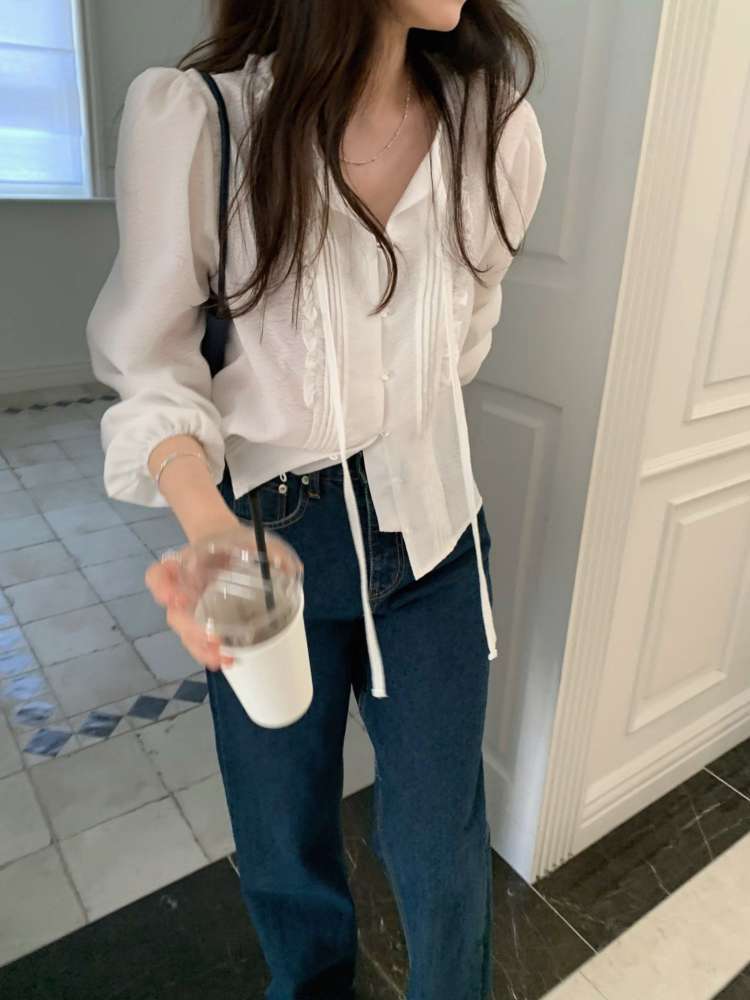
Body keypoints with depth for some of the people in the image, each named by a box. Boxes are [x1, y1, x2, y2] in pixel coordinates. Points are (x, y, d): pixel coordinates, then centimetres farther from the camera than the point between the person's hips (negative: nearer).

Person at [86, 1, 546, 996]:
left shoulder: (496, 126, -7)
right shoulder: (191, 120, -16)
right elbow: (153, 365, -12)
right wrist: (209, 523, -30)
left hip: (431, 532, 2)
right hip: (271, 537, -1)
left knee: (443, 849, 14)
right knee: (285, 840, 18)